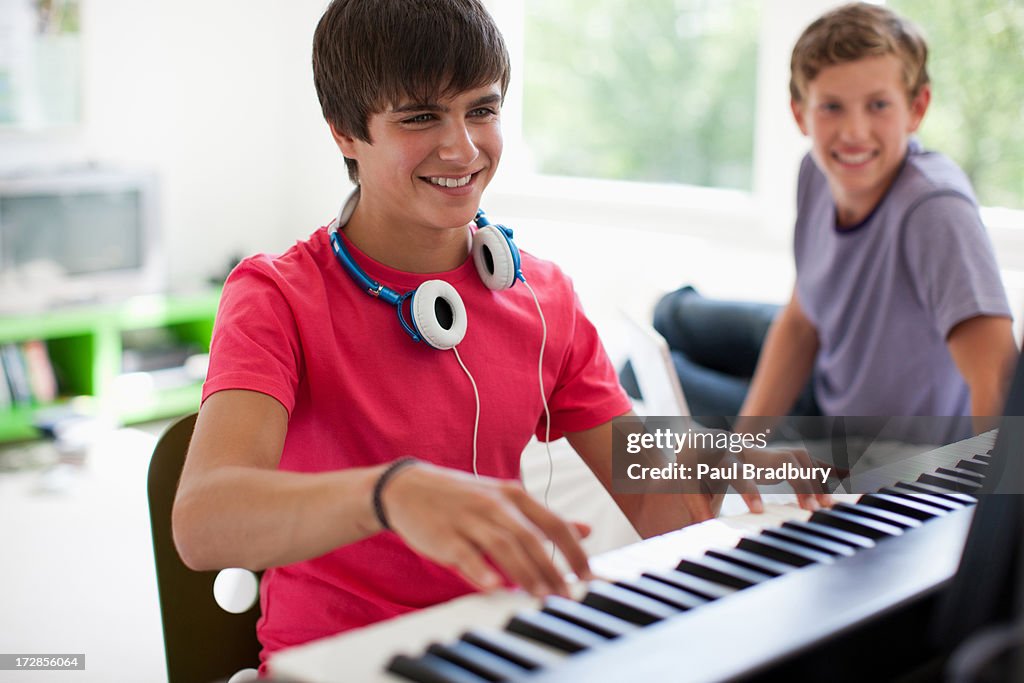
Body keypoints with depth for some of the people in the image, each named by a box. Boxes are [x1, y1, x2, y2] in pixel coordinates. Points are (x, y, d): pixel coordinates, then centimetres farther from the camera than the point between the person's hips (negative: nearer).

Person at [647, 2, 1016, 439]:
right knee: (674, 317, 22)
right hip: (826, 378, 6)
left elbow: (996, 382, -44)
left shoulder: (934, 209, -40)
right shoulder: (818, 173, -17)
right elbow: (800, 321, -6)